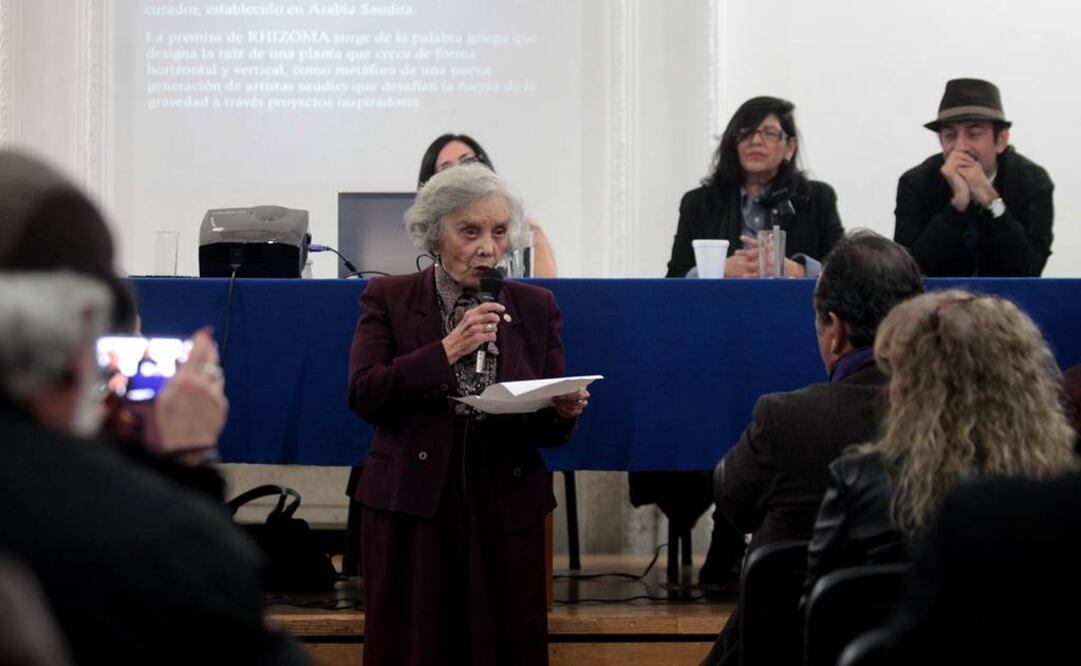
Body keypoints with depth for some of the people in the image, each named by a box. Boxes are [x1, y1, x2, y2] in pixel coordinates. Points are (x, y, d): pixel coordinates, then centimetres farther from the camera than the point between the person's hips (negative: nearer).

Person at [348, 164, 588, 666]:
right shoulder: (389, 299, 5)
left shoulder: (536, 306, 11)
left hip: (506, 507, 2)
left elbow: (549, 431, 10)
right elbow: (363, 395, -8)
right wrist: (447, 350, -14)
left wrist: (564, 411, -13)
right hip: (412, 504, -2)